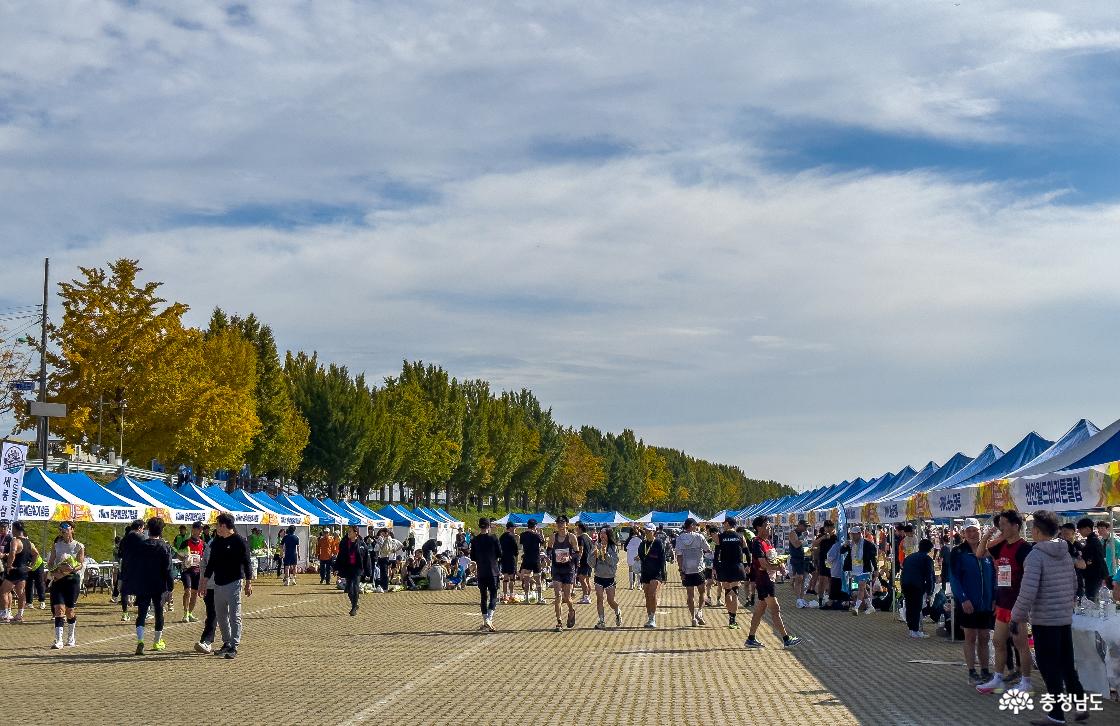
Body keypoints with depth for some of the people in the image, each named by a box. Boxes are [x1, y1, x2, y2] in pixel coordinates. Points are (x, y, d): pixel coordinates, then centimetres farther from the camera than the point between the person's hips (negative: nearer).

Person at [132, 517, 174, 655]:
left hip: (142, 586, 1)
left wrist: (135, 585, 12)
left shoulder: (141, 546, 0)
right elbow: (168, 568, -10)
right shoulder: (164, 547, -7)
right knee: (159, 612, 12)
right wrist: (171, 583, -1)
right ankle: (158, 642, 21)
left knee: (141, 614, 1)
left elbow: (132, 566, 4)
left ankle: (140, 641, -18)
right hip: (159, 586, -1)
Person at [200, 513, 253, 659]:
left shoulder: (239, 541, -7)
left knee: (234, 616, -8)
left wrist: (248, 583, -9)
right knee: (220, 615, 12)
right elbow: (211, 562, 19)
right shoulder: (216, 542, 13)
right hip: (218, 584, 7)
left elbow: (246, 563, -6)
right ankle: (226, 643, 23)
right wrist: (205, 581, 15)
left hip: (233, 583, -7)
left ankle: (234, 647, -8)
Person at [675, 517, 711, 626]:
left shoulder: (679, 538, 0)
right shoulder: (699, 537, -6)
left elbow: (679, 555, -3)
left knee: (690, 595, 8)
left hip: (686, 570, 2)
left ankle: (693, 617, 6)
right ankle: (700, 611, -2)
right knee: (701, 592, 15)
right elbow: (709, 551, 2)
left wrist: (681, 571, 0)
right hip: (698, 568, -2)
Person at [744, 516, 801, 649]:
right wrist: (778, 567, -13)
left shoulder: (767, 541, 15)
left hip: (769, 579, 10)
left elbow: (773, 558, 23)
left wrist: (778, 563, 5)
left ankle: (751, 639, 17)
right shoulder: (757, 543, -14)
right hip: (763, 580, -10)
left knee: (760, 609, 12)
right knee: (775, 609, -8)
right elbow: (764, 565, -20)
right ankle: (786, 639, -6)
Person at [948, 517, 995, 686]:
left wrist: (995, 599, 0)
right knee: (970, 637, 3)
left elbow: (993, 576, 9)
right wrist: (963, 599, -18)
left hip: (986, 604, 4)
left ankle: (985, 671, 19)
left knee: (983, 638, 11)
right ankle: (972, 673, 7)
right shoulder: (958, 552, -5)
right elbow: (954, 578, -10)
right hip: (968, 604, -4)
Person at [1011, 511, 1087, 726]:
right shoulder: (1066, 554, 8)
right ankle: (1081, 705, 22)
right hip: (1066, 619, 7)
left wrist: (1017, 617, -12)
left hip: (1044, 620, -7)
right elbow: (1074, 586, 17)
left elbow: (1028, 592, -22)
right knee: (1067, 666, 17)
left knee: (1050, 669, 0)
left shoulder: (1035, 556, -16)